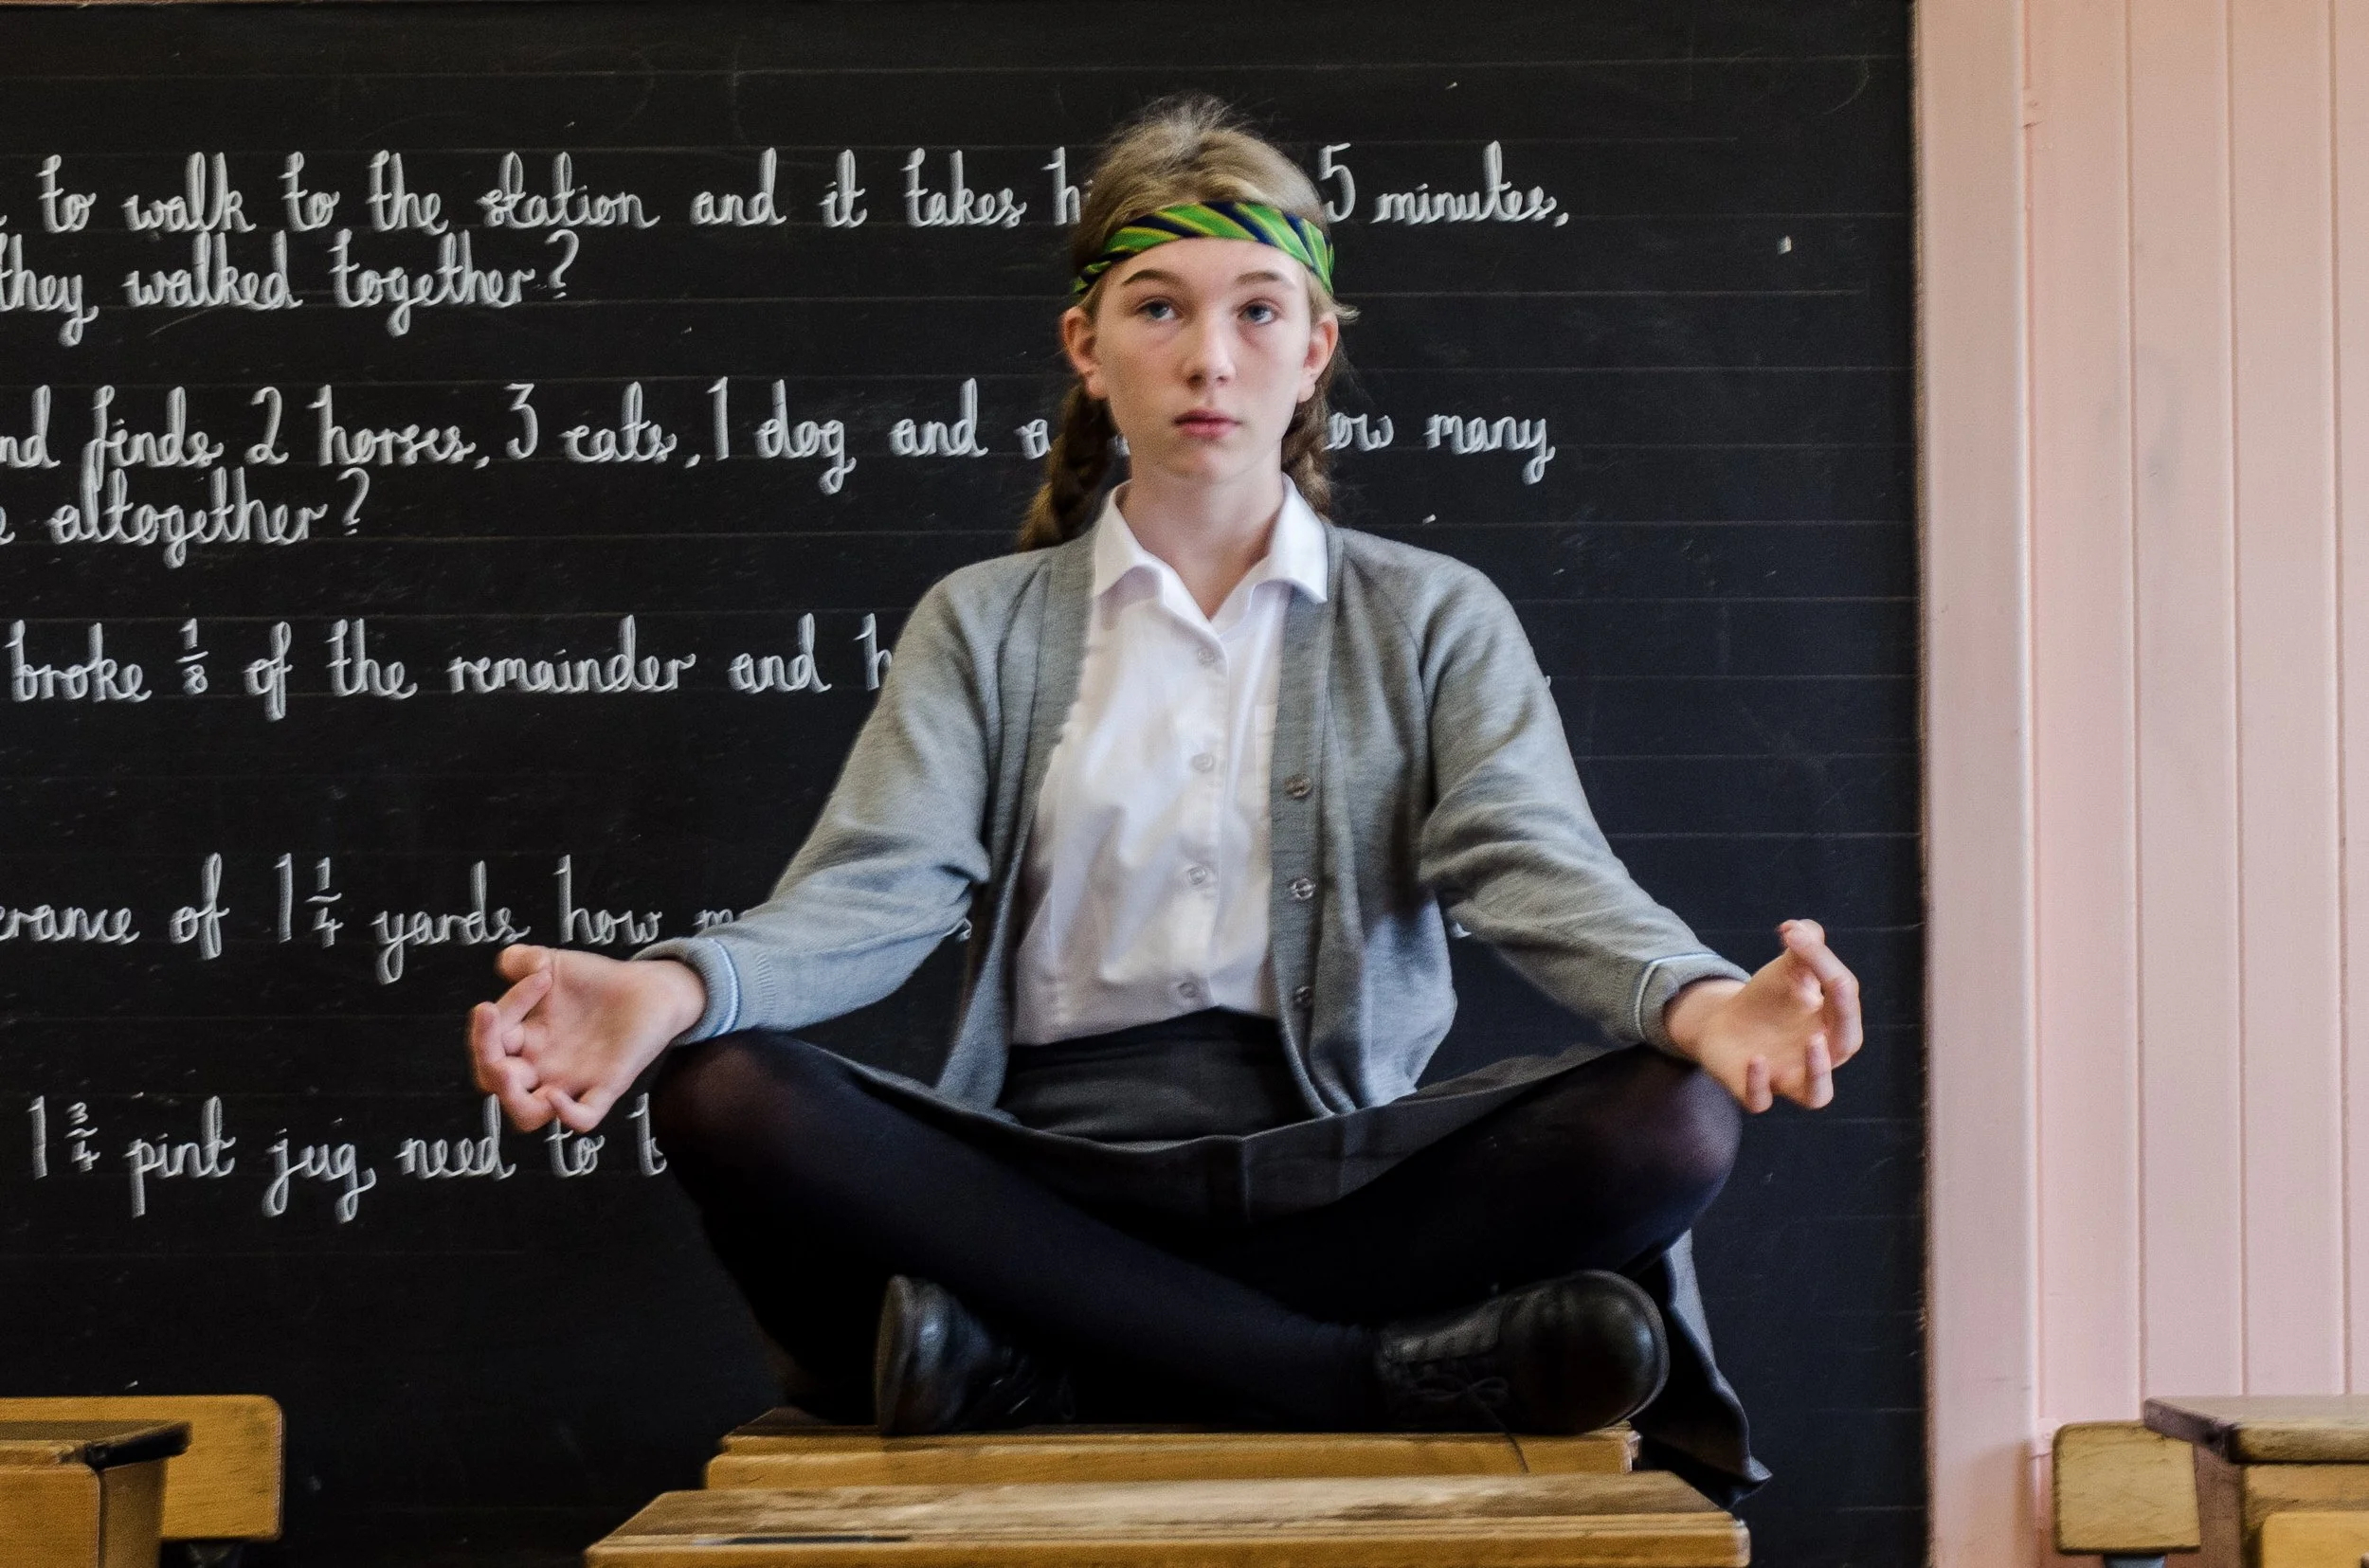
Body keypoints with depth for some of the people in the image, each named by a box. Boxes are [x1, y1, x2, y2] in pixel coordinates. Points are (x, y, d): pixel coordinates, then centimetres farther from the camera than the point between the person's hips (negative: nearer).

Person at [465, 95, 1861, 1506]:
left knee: (1674, 1122, -28)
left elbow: (1532, 861, -4)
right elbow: (878, 888, -1)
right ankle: (1400, 1370, -31)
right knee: (726, 1096, -28)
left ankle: (1032, 1359, -28)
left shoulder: (1432, 619, 14)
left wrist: (1700, 1001, -29)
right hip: (1048, 1169, 1)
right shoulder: (983, 625, 16)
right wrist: (676, 989, -25)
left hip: (1333, 1163, 0)